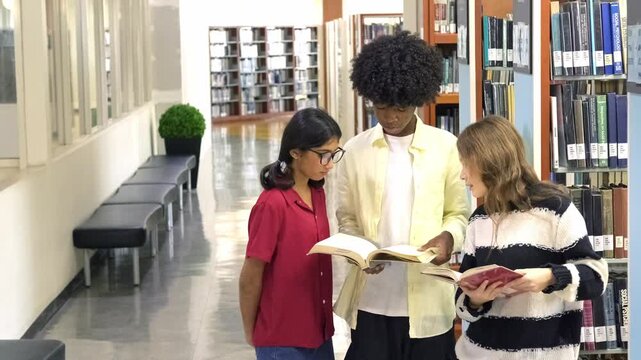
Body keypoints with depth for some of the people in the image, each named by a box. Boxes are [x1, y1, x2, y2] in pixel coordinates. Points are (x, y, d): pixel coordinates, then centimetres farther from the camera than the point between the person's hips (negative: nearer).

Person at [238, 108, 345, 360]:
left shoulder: (317, 194, 4)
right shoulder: (273, 204, -19)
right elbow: (251, 277, -12)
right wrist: (250, 332, -3)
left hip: (319, 331, 7)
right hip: (282, 338, -7)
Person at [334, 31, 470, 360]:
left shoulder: (446, 146, 0)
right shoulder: (355, 149, 5)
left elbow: (459, 214, 7)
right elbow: (346, 218, 9)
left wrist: (448, 237, -14)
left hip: (427, 299, -1)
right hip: (371, 299, 1)